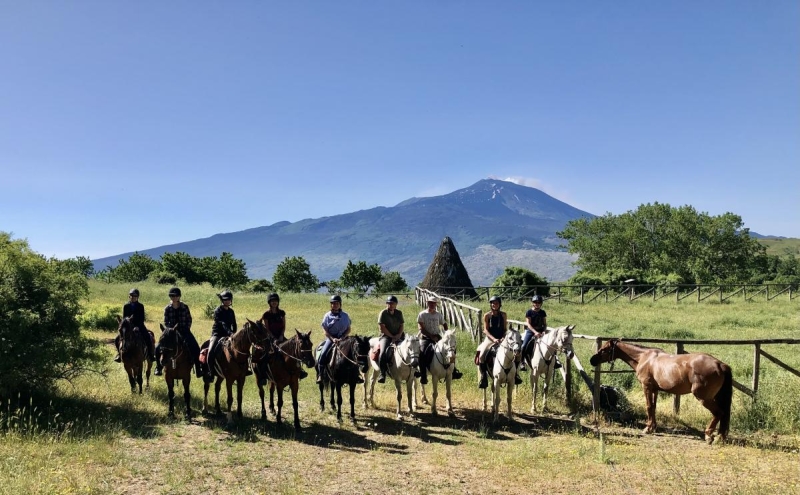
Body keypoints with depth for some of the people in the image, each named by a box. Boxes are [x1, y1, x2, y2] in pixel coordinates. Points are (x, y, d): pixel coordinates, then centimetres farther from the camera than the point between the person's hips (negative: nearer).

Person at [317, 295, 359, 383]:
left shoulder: (345, 316, 6)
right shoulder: (327, 316, 2)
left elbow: (348, 329, 6)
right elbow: (325, 331, -1)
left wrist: (342, 338, -11)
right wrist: (333, 339, -16)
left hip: (343, 338, 1)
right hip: (330, 338, -1)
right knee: (323, 354, -22)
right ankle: (320, 375, -10)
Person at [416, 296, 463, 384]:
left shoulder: (439, 315, 10)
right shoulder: (422, 314, -2)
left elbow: (444, 324, 24)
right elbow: (422, 329, -8)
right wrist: (431, 337, -16)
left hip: (437, 337, 4)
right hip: (426, 337, -4)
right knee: (422, 353, -28)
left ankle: (453, 371, -6)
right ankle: (423, 376, -21)